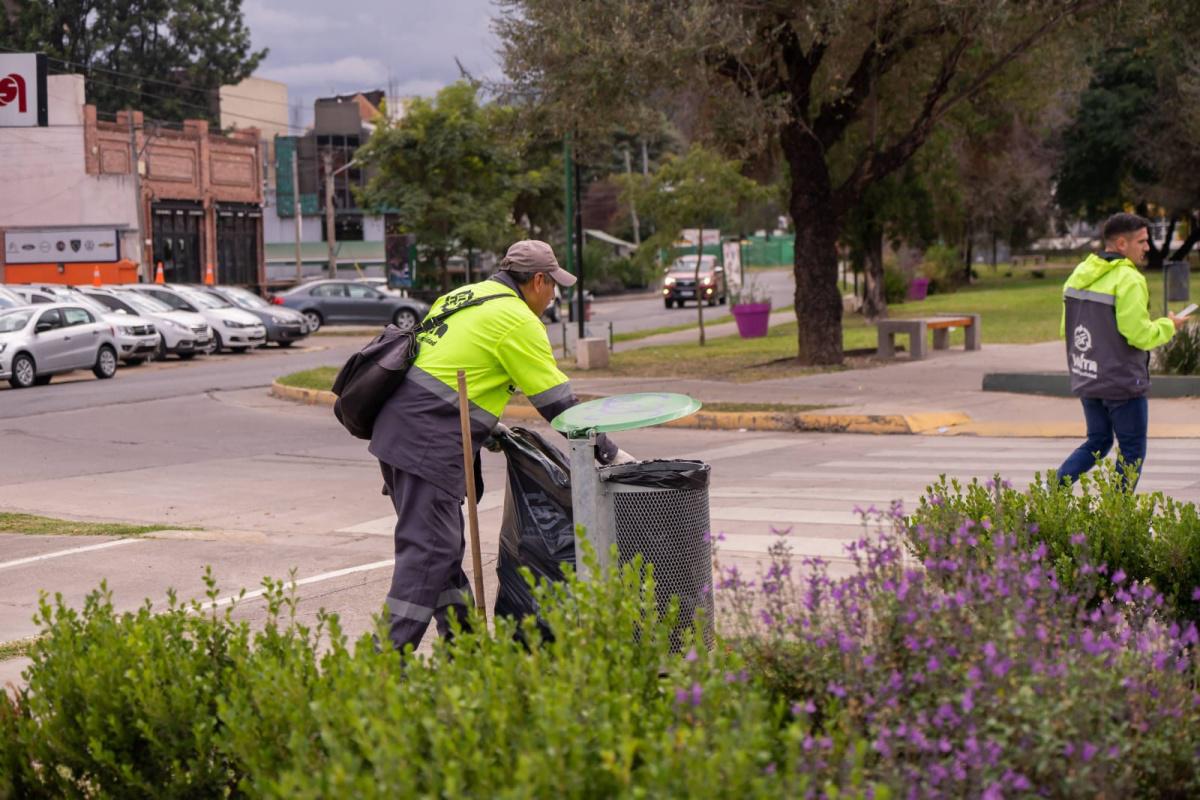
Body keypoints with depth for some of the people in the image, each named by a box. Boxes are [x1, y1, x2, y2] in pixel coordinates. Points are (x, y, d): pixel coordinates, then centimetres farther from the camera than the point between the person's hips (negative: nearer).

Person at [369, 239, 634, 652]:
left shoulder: (463, 296, 20)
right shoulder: (517, 319, -7)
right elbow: (558, 402, -5)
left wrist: (488, 428, 23)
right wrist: (608, 453, 2)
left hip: (397, 428, 10)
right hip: (430, 444, -10)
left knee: (445, 541, 16)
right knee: (428, 550, -9)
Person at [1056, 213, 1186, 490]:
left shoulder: (1079, 275, 8)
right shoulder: (1128, 280, -17)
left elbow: (1067, 329, 12)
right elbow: (1139, 334, -21)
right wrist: (1168, 326, -3)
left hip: (1086, 380, 8)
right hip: (1122, 383, -8)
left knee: (1097, 443, 20)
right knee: (1132, 451, 5)